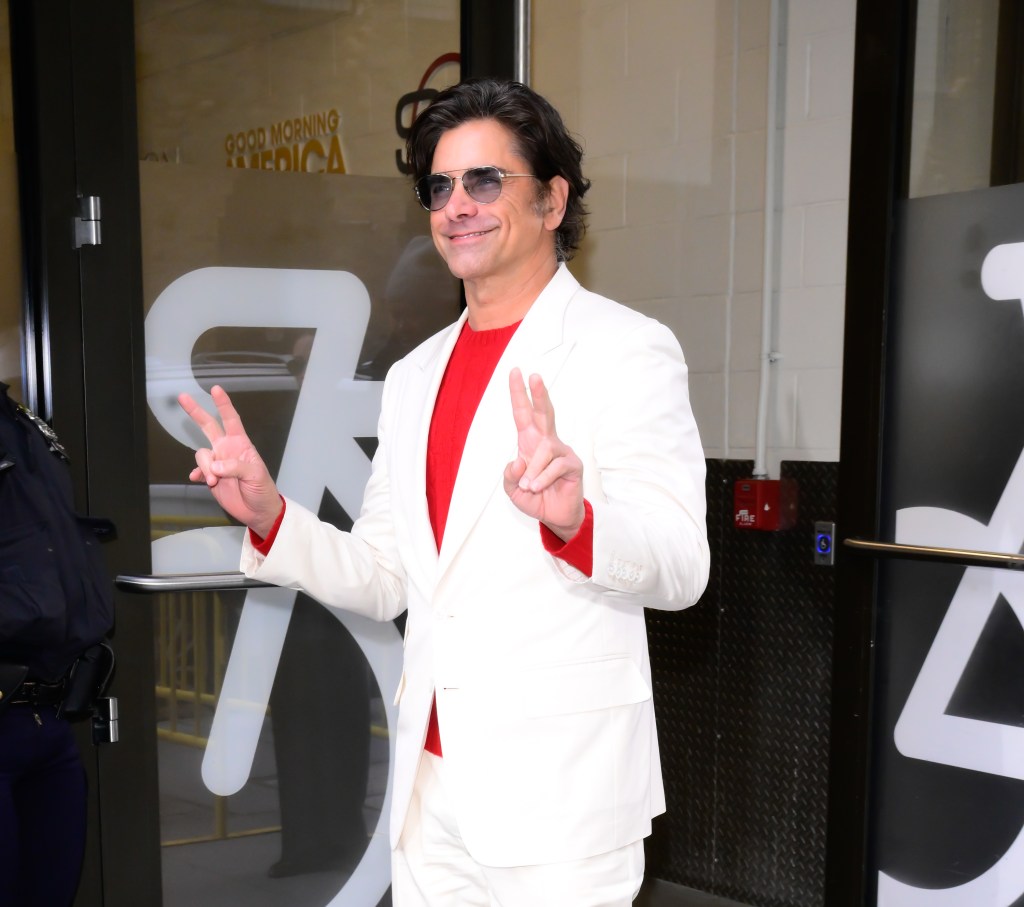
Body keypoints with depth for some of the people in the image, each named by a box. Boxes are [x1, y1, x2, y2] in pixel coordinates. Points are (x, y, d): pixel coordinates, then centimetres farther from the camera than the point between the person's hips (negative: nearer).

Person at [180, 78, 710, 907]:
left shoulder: (627, 349, -8)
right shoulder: (414, 376, 12)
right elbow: (382, 580, 14)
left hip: (562, 788, -6)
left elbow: (680, 568, -15)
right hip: (430, 784, 6)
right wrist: (269, 517, -3)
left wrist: (574, 519, -35)